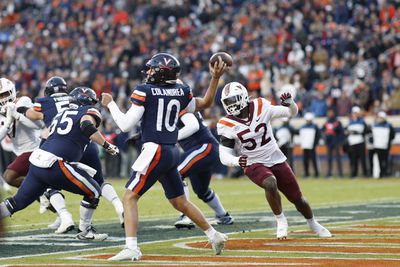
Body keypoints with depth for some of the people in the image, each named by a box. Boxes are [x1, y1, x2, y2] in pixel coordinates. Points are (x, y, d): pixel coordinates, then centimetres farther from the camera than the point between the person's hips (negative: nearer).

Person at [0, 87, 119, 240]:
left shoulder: (62, 114, 27)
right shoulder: (89, 111, 6)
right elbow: (87, 126, -15)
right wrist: (107, 145, -11)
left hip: (37, 163, 7)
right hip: (55, 166, -7)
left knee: (19, 202, 16)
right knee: (93, 192, 7)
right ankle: (84, 231, 14)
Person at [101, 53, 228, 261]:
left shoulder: (144, 92, -10)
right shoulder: (181, 91, 7)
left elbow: (126, 125, -10)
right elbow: (204, 104, 23)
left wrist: (110, 104, 4)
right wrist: (215, 79, 25)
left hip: (154, 150, -7)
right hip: (172, 152, 7)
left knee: (130, 198, -6)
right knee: (180, 201, 22)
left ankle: (131, 248, -19)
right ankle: (214, 236, 29)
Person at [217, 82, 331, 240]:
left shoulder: (260, 107, -10)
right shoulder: (227, 125, -12)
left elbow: (292, 113, -1)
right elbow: (224, 156, -13)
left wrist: (289, 103, -24)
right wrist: (237, 161, -35)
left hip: (276, 160, 2)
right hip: (254, 165, -2)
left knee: (297, 198, 9)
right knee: (270, 184, -34)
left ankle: (313, 225, 37)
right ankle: (281, 221, -14)